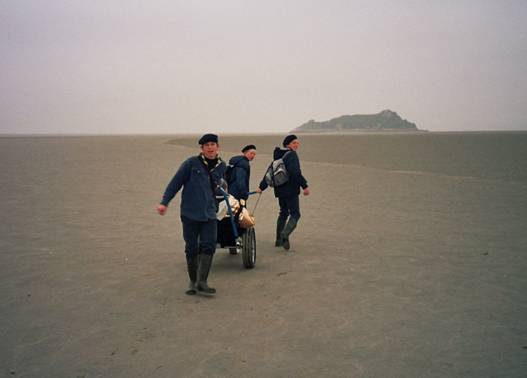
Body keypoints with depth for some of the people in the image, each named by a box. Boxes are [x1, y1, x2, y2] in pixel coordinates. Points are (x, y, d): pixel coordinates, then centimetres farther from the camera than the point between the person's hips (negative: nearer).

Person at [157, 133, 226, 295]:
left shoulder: (221, 166, 5)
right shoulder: (191, 163, -7)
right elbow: (176, 182, -5)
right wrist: (164, 202, -9)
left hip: (209, 213, 3)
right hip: (190, 212, -3)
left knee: (209, 246, -8)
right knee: (191, 248, 5)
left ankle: (202, 282, -2)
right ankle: (193, 282, 19)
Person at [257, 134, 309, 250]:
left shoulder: (279, 156, 14)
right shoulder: (292, 155, -12)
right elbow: (295, 172, -25)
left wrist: (262, 186, 20)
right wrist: (305, 186, -24)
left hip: (280, 190, 9)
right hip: (290, 190, -9)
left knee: (283, 213, 20)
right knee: (295, 214, -4)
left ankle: (279, 240, 23)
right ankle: (285, 234, -25)